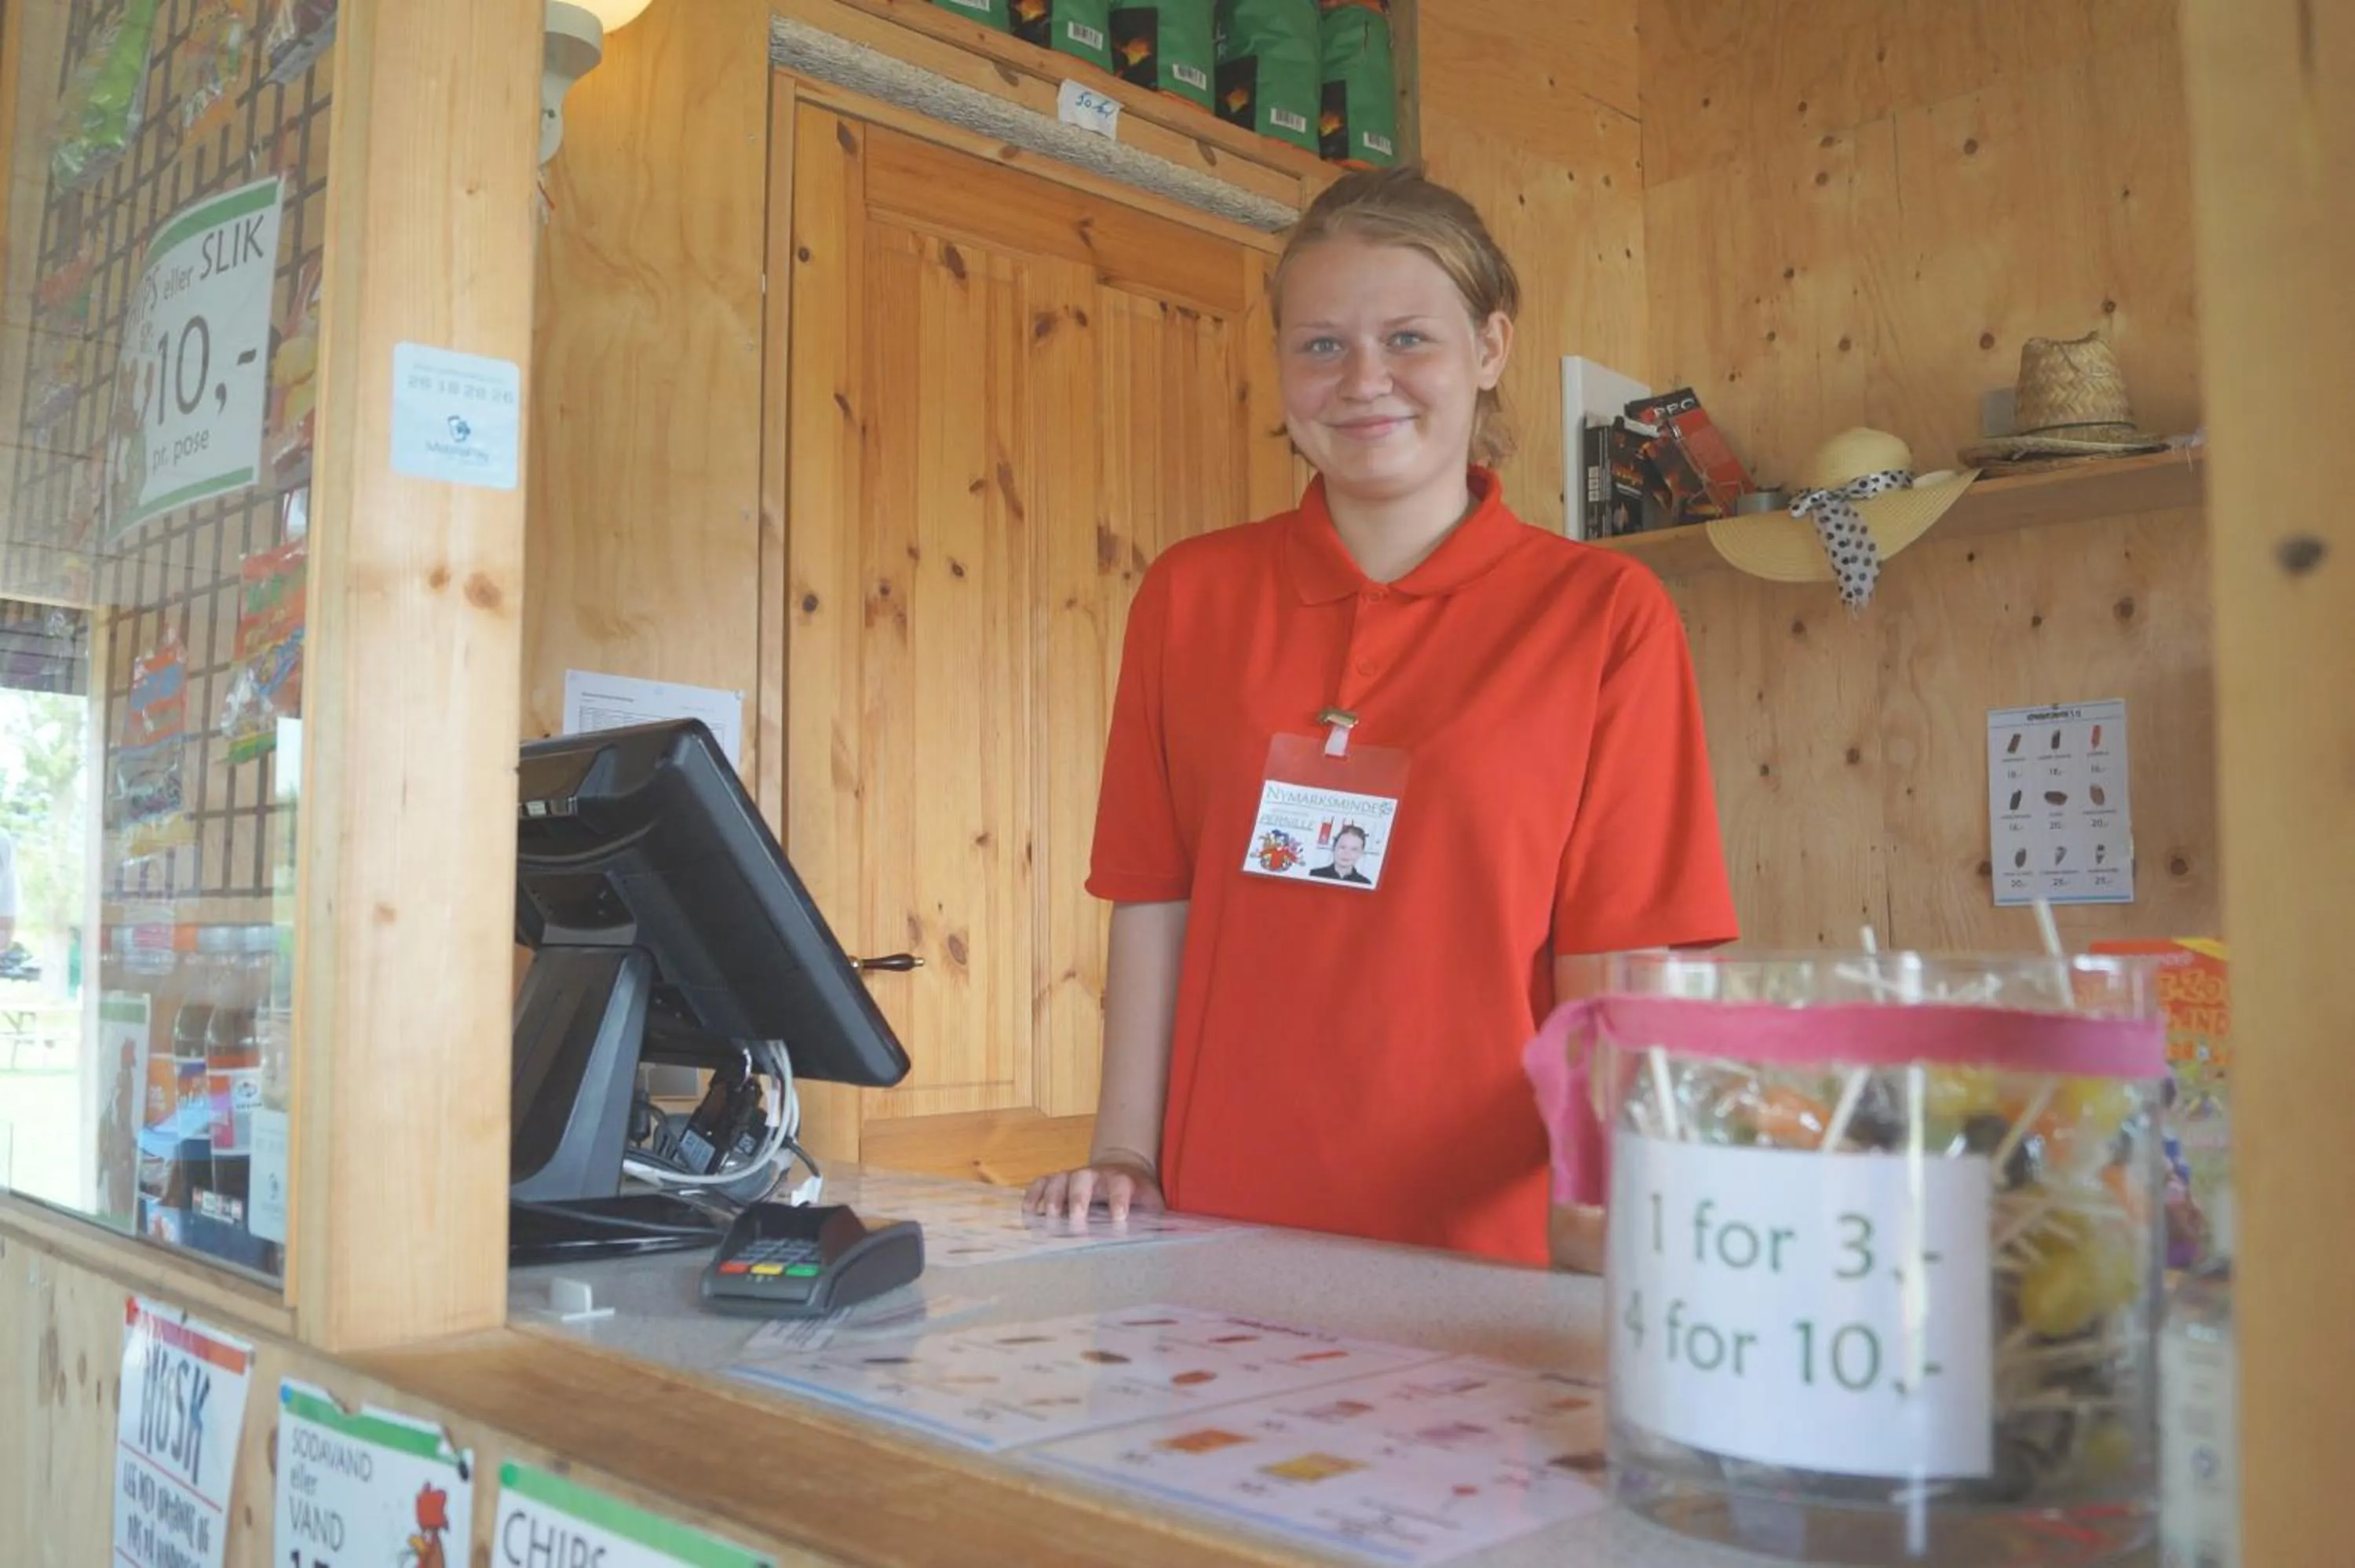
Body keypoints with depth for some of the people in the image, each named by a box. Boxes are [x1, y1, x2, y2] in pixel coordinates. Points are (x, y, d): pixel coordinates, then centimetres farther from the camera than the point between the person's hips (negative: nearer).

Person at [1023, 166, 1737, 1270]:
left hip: (1485, 1239, -2)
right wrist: (1123, 1158, -3)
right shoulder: (1188, 596, 4)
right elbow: (1153, 904, 4)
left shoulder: (1605, 614, -3)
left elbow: (1620, 966, -7)